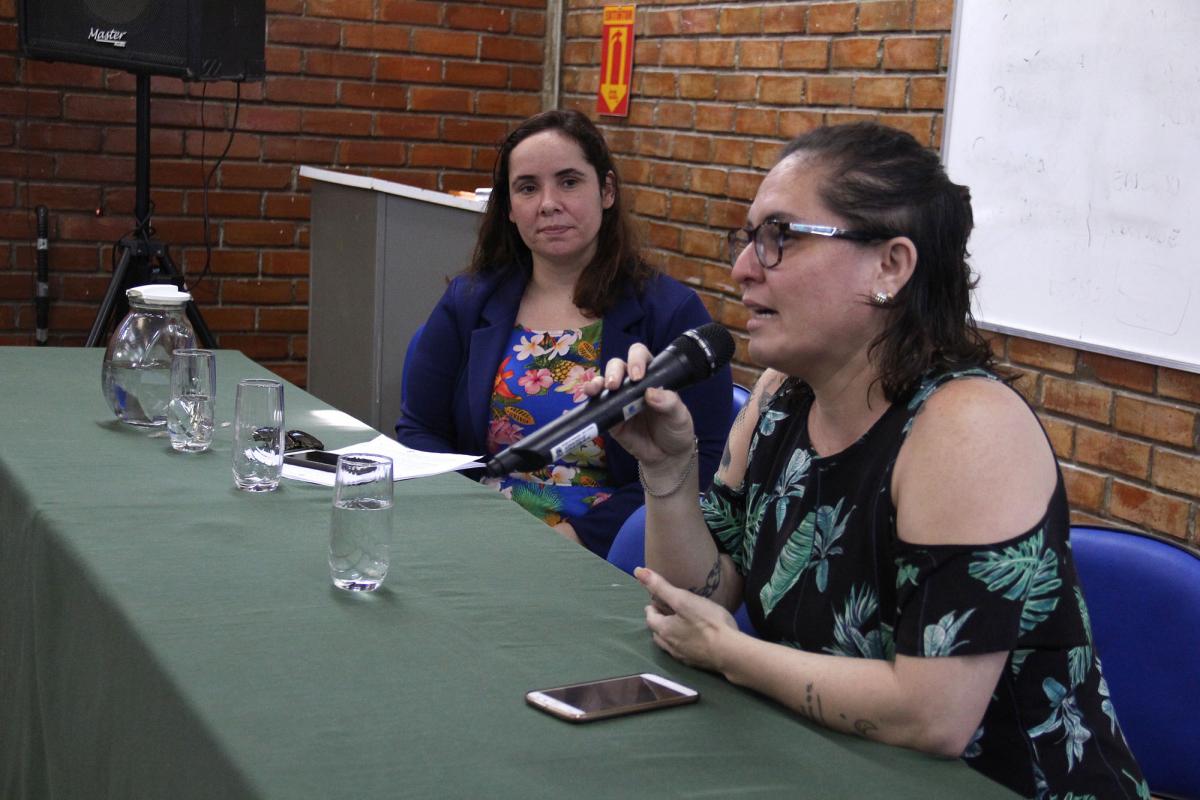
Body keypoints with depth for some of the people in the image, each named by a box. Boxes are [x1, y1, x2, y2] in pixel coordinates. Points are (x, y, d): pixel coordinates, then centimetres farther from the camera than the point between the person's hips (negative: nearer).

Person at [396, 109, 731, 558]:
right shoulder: (467, 303, 12)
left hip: (603, 557, -2)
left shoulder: (673, 314, 1)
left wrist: (581, 535, -15)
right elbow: (418, 432, 12)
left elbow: (704, 465, -5)